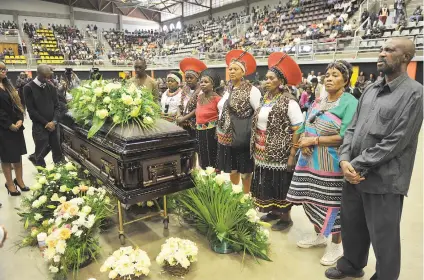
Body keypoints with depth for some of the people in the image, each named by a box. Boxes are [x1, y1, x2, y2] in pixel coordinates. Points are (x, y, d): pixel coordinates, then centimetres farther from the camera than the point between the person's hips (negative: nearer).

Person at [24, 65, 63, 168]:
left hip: (53, 125, 4)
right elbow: (31, 110, -9)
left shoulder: (51, 87, 7)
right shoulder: (29, 88, -7)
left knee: (57, 150, 9)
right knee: (42, 151, 5)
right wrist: (46, 123, -12)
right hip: (39, 126, -4)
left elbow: (57, 106, 6)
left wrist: (54, 121, -9)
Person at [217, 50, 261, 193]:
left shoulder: (251, 90, -11)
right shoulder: (228, 89, 10)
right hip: (227, 137, 7)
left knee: (245, 171, 6)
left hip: (242, 137, -6)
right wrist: (221, 130, 17)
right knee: (232, 170, 16)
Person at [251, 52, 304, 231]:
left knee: (281, 185, 6)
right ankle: (274, 211, 35)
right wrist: (256, 147, 9)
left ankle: (285, 217, 24)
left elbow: (298, 130, -17)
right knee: (267, 183, 16)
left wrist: (292, 155, -19)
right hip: (263, 152, 7)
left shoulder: (289, 102, -14)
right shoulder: (265, 99, 8)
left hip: (280, 153, -7)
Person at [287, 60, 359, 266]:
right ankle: (319, 235, 36)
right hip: (310, 161, 7)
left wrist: (314, 140, -17)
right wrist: (303, 141, -6)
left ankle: (337, 245, 25)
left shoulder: (350, 103, -10)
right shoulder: (318, 102, 11)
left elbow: (345, 137, -19)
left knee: (331, 204, 4)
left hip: (331, 165, -7)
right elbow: (306, 127, 15)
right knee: (311, 200, 15)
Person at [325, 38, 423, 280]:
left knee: (383, 238, 10)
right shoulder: (371, 90, 11)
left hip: (383, 180, -7)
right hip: (354, 175, 7)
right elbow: (353, 127, 9)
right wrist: (345, 160, -6)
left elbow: (395, 141, -17)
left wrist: (358, 165, -15)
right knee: (351, 225, 21)